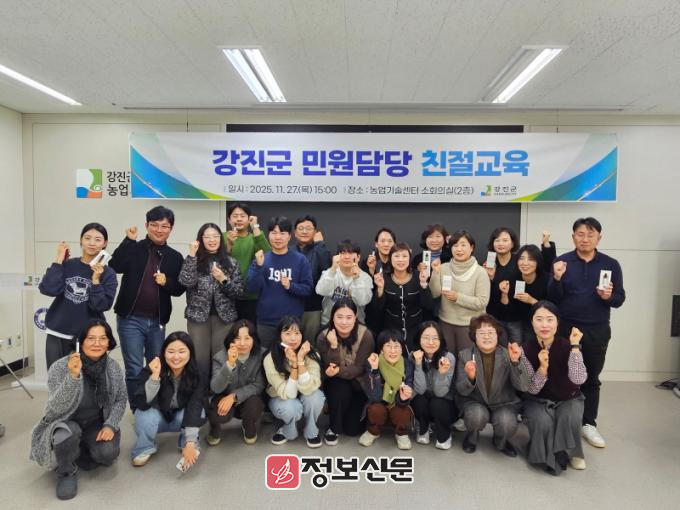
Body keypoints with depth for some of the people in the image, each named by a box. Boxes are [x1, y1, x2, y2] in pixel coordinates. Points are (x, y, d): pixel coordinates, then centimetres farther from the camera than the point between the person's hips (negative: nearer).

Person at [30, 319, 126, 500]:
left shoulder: (113, 367, -10)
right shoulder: (60, 367, -21)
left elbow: (121, 400, 0)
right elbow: (56, 408, -29)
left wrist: (110, 425, -16)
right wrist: (73, 376, -43)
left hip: (97, 424, 3)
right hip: (65, 425, -2)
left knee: (107, 453, -24)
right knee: (68, 433, -36)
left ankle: (84, 452, 13)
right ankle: (67, 473, -4)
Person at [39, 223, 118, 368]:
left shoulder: (108, 273, -3)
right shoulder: (67, 265, 2)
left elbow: (101, 306, -11)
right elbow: (48, 290, -12)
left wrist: (96, 280, -21)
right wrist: (58, 260, -9)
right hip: (58, 335, 2)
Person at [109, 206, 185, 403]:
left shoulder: (175, 257, 5)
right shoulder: (134, 249, -1)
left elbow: (179, 289, 6)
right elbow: (115, 266, -18)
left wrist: (167, 282, -13)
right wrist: (128, 240, -19)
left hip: (157, 321, 3)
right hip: (131, 319, -3)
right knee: (134, 371, 0)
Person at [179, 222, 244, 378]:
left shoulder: (230, 262, 6)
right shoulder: (193, 260, 4)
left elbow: (239, 291, 2)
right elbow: (186, 282, -15)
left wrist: (223, 280, -13)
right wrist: (192, 255, -16)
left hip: (224, 316, 1)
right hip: (198, 316, -1)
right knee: (200, 358, 0)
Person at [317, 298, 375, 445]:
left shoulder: (365, 335, -21)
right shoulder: (323, 337, -17)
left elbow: (360, 368, -21)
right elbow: (329, 368, -21)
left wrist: (339, 371, -39)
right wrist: (334, 345, -35)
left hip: (358, 383, 0)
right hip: (335, 384, 0)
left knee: (352, 429, -7)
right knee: (340, 388, -34)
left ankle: (357, 413, 29)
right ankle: (334, 428, -8)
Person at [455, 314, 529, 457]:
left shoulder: (507, 355, -9)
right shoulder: (465, 355, -9)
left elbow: (523, 387, -18)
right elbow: (462, 391, -10)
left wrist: (516, 362, -34)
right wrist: (470, 377, -32)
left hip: (503, 404, 1)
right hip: (476, 403, 0)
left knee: (507, 422, -30)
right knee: (477, 415, -32)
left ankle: (501, 442, 9)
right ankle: (471, 438, 6)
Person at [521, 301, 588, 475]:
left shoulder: (567, 346, -17)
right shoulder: (526, 349, -16)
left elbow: (578, 379, -32)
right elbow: (532, 389, -15)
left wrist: (575, 346, -35)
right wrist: (542, 368, -33)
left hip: (568, 399, 0)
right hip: (538, 400, 0)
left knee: (569, 418, -30)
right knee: (543, 422, -28)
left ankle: (571, 453, 1)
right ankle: (549, 457, 2)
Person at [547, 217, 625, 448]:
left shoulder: (611, 264, 0)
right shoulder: (561, 262, -3)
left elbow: (620, 298, 1)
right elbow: (553, 299, -7)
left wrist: (609, 296, -20)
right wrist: (557, 278, -24)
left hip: (597, 331, 1)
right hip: (565, 328, -1)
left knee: (591, 379, 11)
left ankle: (588, 423, 23)